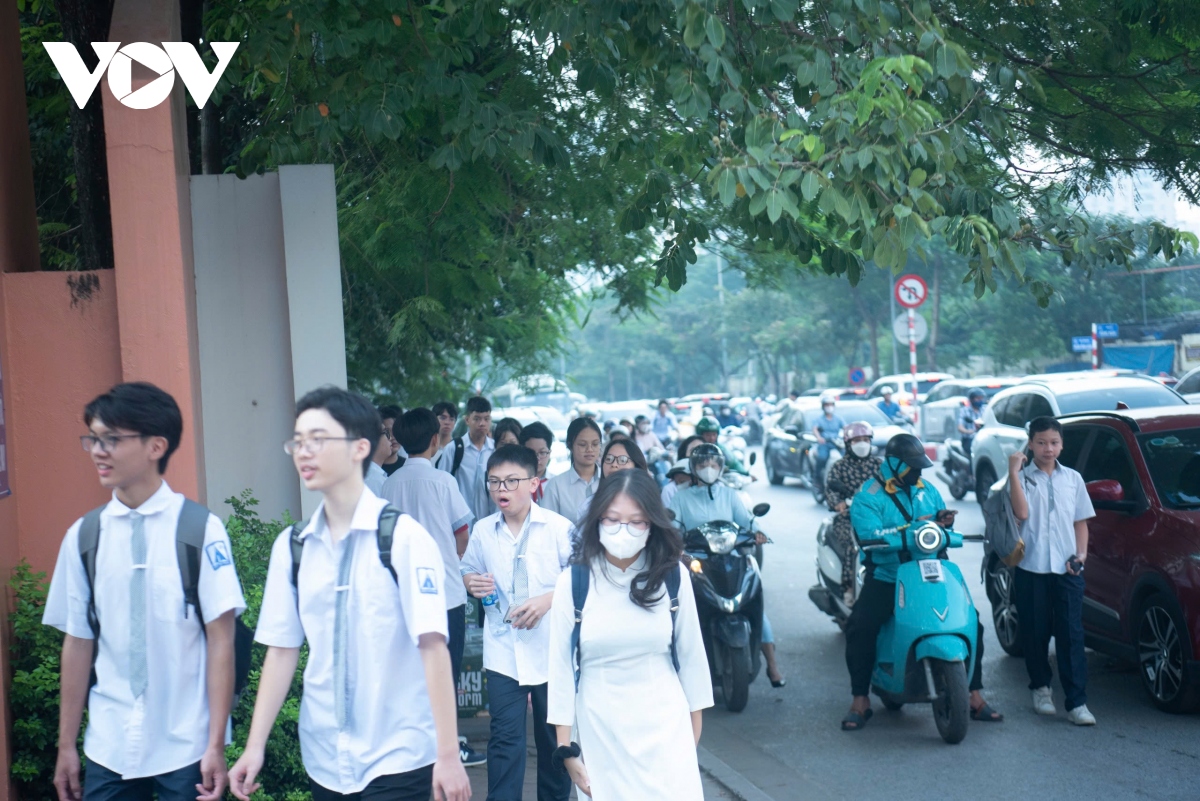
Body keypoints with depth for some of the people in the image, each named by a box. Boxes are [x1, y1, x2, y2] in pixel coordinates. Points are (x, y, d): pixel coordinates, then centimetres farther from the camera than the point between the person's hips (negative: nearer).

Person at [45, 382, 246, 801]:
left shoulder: (201, 529, -9)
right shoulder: (82, 535, 2)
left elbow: (221, 640, -8)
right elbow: (78, 643, 7)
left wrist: (216, 745, -9)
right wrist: (66, 745, 10)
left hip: (185, 748, -3)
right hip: (108, 747, 3)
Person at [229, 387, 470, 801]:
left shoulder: (403, 537, -10)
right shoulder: (291, 545, 4)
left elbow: (432, 644, -14)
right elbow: (281, 650, 6)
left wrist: (448, 753, -18)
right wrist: (255, 746, 1)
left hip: (399, 757, -4)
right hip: (324, 758, 4)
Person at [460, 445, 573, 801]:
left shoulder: (558, 527, -7)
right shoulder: (483, 530, 2)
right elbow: (468, 571, 14)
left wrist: (548, 600, -18)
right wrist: (471, 583, -9)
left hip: (551, 648, -1)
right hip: (503, 650, 1)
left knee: (553, 735, 13)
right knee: (504, 738, -1)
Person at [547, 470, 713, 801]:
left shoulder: (673, 576, -6)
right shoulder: (574, 581, -9)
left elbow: (691, 655, 3)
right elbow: (561, 666, -4)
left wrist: (694, 728, 8)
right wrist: (566, 748, -2)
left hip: (664, 726, 0)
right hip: (599, 729, 0)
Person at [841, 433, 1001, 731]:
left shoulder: (927, 489, 13)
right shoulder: (869, 496, -7)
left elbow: (939, 521, 19)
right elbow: (871, 535, -22)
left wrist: (943, 520, -7)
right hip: (885, 579, -4)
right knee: (860, 628, -24)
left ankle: (975, 695, 7)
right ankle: (860, 700, -10)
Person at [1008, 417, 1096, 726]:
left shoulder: (1073, 479, 11)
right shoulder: (1023, 477, 2)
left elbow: (1081, 522, 14)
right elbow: (1021, 512, -15)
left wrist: (1080, 554, -1)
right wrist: (1014, 471, -16)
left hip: (1066, 569, 1)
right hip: (1031, 567, -1)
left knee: (1071, 634, -5)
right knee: (1035, 633, 7)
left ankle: (1077, 702, -6)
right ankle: (1041, 688, 26)